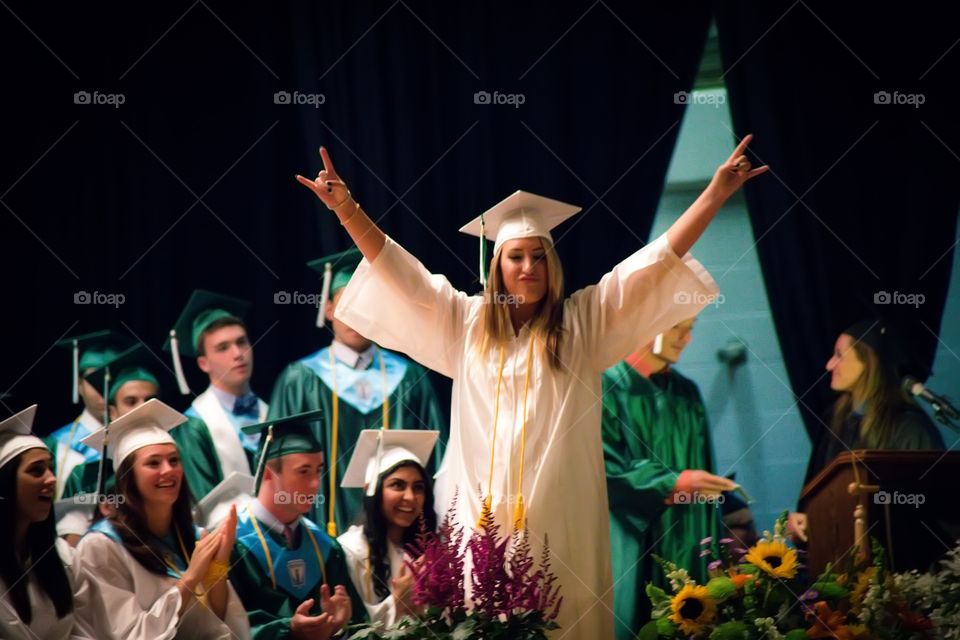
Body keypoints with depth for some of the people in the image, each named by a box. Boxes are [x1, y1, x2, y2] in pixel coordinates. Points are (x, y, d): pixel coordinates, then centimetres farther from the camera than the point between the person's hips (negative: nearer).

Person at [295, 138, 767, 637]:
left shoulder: (584, 321, 8)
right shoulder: (466, 323, 13)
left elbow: (656, 262, 5)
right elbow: (398, 272, 11)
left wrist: (716, 193, -1)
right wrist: (347, 208, 1)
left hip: (560, 518, -1)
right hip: (483, 516, 1)